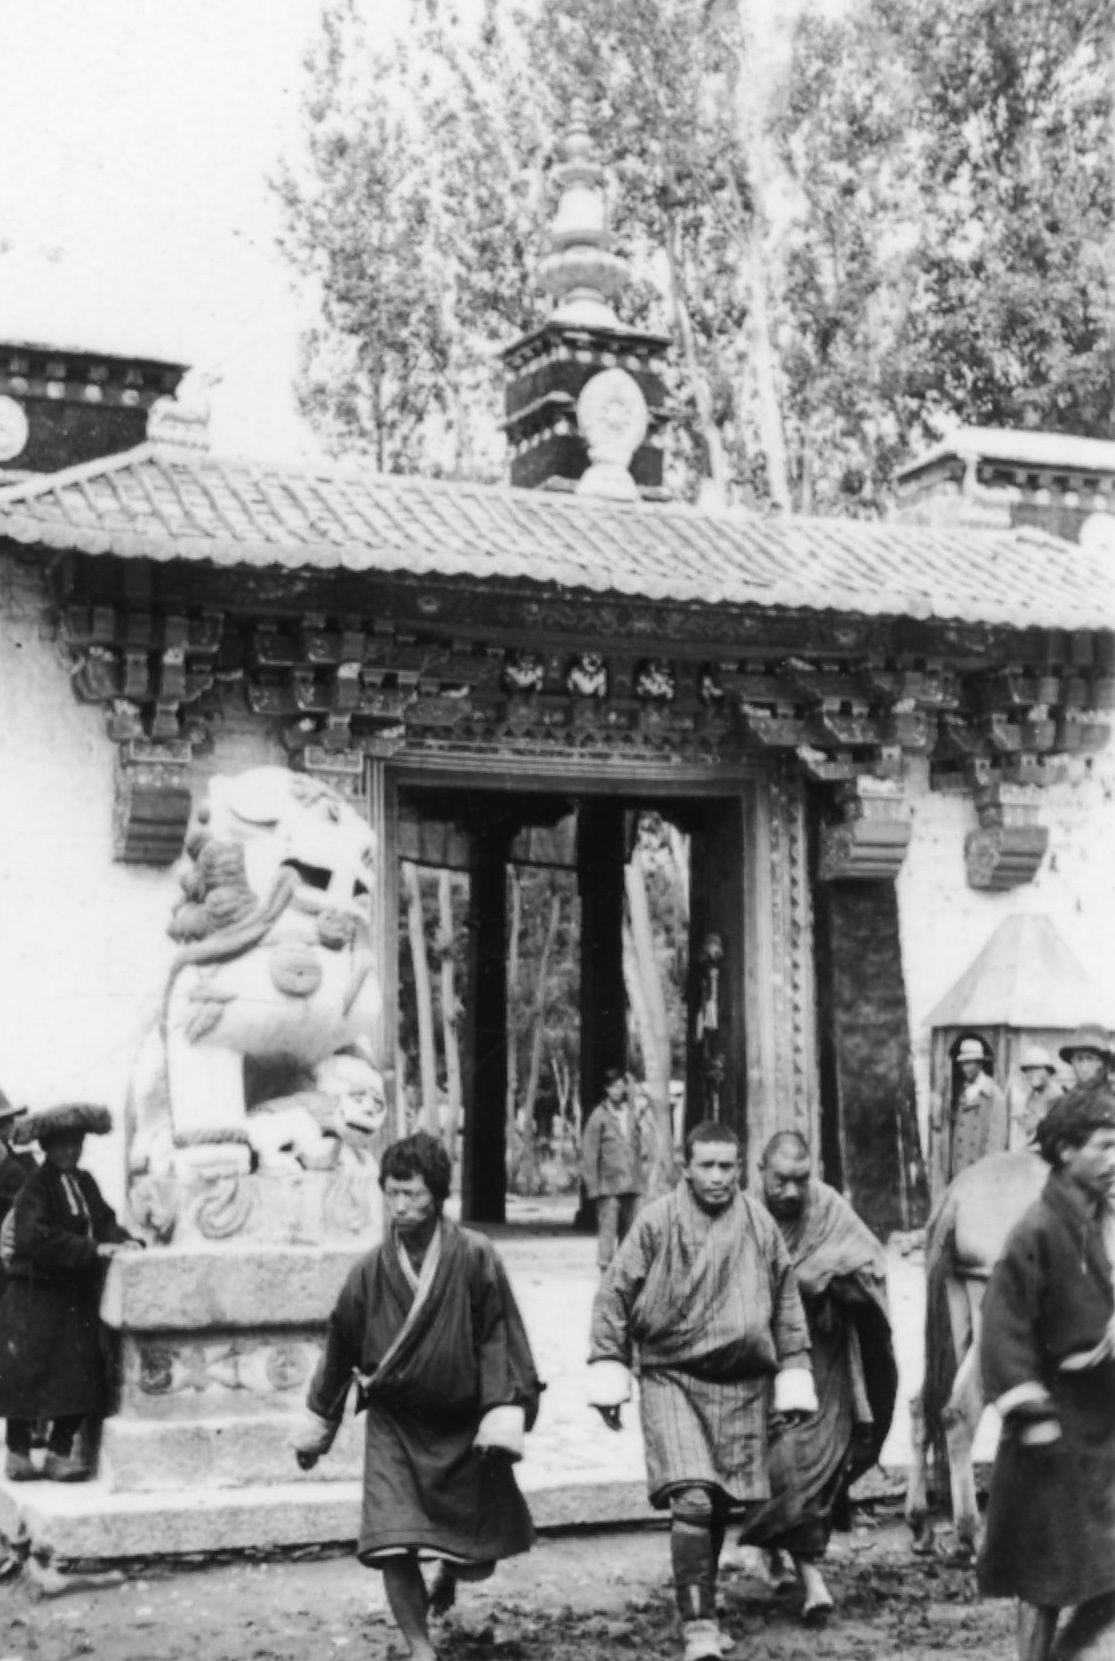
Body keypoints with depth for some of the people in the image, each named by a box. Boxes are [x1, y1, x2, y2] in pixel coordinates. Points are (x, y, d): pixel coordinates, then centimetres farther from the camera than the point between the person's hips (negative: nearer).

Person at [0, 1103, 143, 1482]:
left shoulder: (85, 1182, 11)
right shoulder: (36, 1187, -12)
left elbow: (105, 1220, 11)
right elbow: (35, 1237, -24)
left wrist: (123, 1241, -12)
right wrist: (92, 1249, -27)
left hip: (79, 1297, 6)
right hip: (37, 1298, -6)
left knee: (80, 1376, 4)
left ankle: (59, 1451, 16)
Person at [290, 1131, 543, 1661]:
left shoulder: (474, 1258, -14)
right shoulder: (371, 1270, -7)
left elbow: (500, 1338, -10)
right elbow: (340, 1347, 5)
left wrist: (505, 1414, -17)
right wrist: (316, 1426, 12)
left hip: (465, 1426, 0)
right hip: (395, 1425, 1)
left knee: (478, 1554, 10)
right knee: (393, 1546, -13)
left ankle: (447, 1576, 47)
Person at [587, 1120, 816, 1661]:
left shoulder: (759, 1224, 2)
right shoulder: (656, 1222, -8)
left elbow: (787, 1306, 11)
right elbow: (613, 1297, -3)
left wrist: (793, 1379, 9)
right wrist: (609, 1375, -5)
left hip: (742, 1383, 3)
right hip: (671, 1377, -3)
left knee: (722, 1502, 9)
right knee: (691, 1500, -16)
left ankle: (703, 1591, 34)